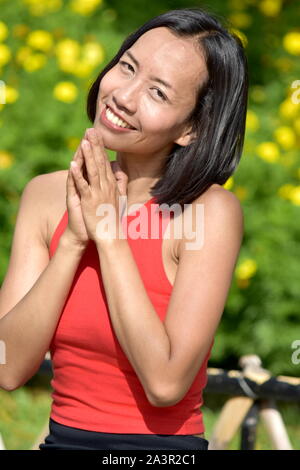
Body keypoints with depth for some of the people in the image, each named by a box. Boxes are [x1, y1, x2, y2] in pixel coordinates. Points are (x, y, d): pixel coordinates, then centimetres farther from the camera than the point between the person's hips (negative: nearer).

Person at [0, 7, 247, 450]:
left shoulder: (211, 210, -11)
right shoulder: (47, 195, 1)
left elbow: (166, 383, -18)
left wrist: (108, 233, -14)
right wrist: (74, 239, -13)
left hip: (163, 445, -3)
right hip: (61, 436, 3)